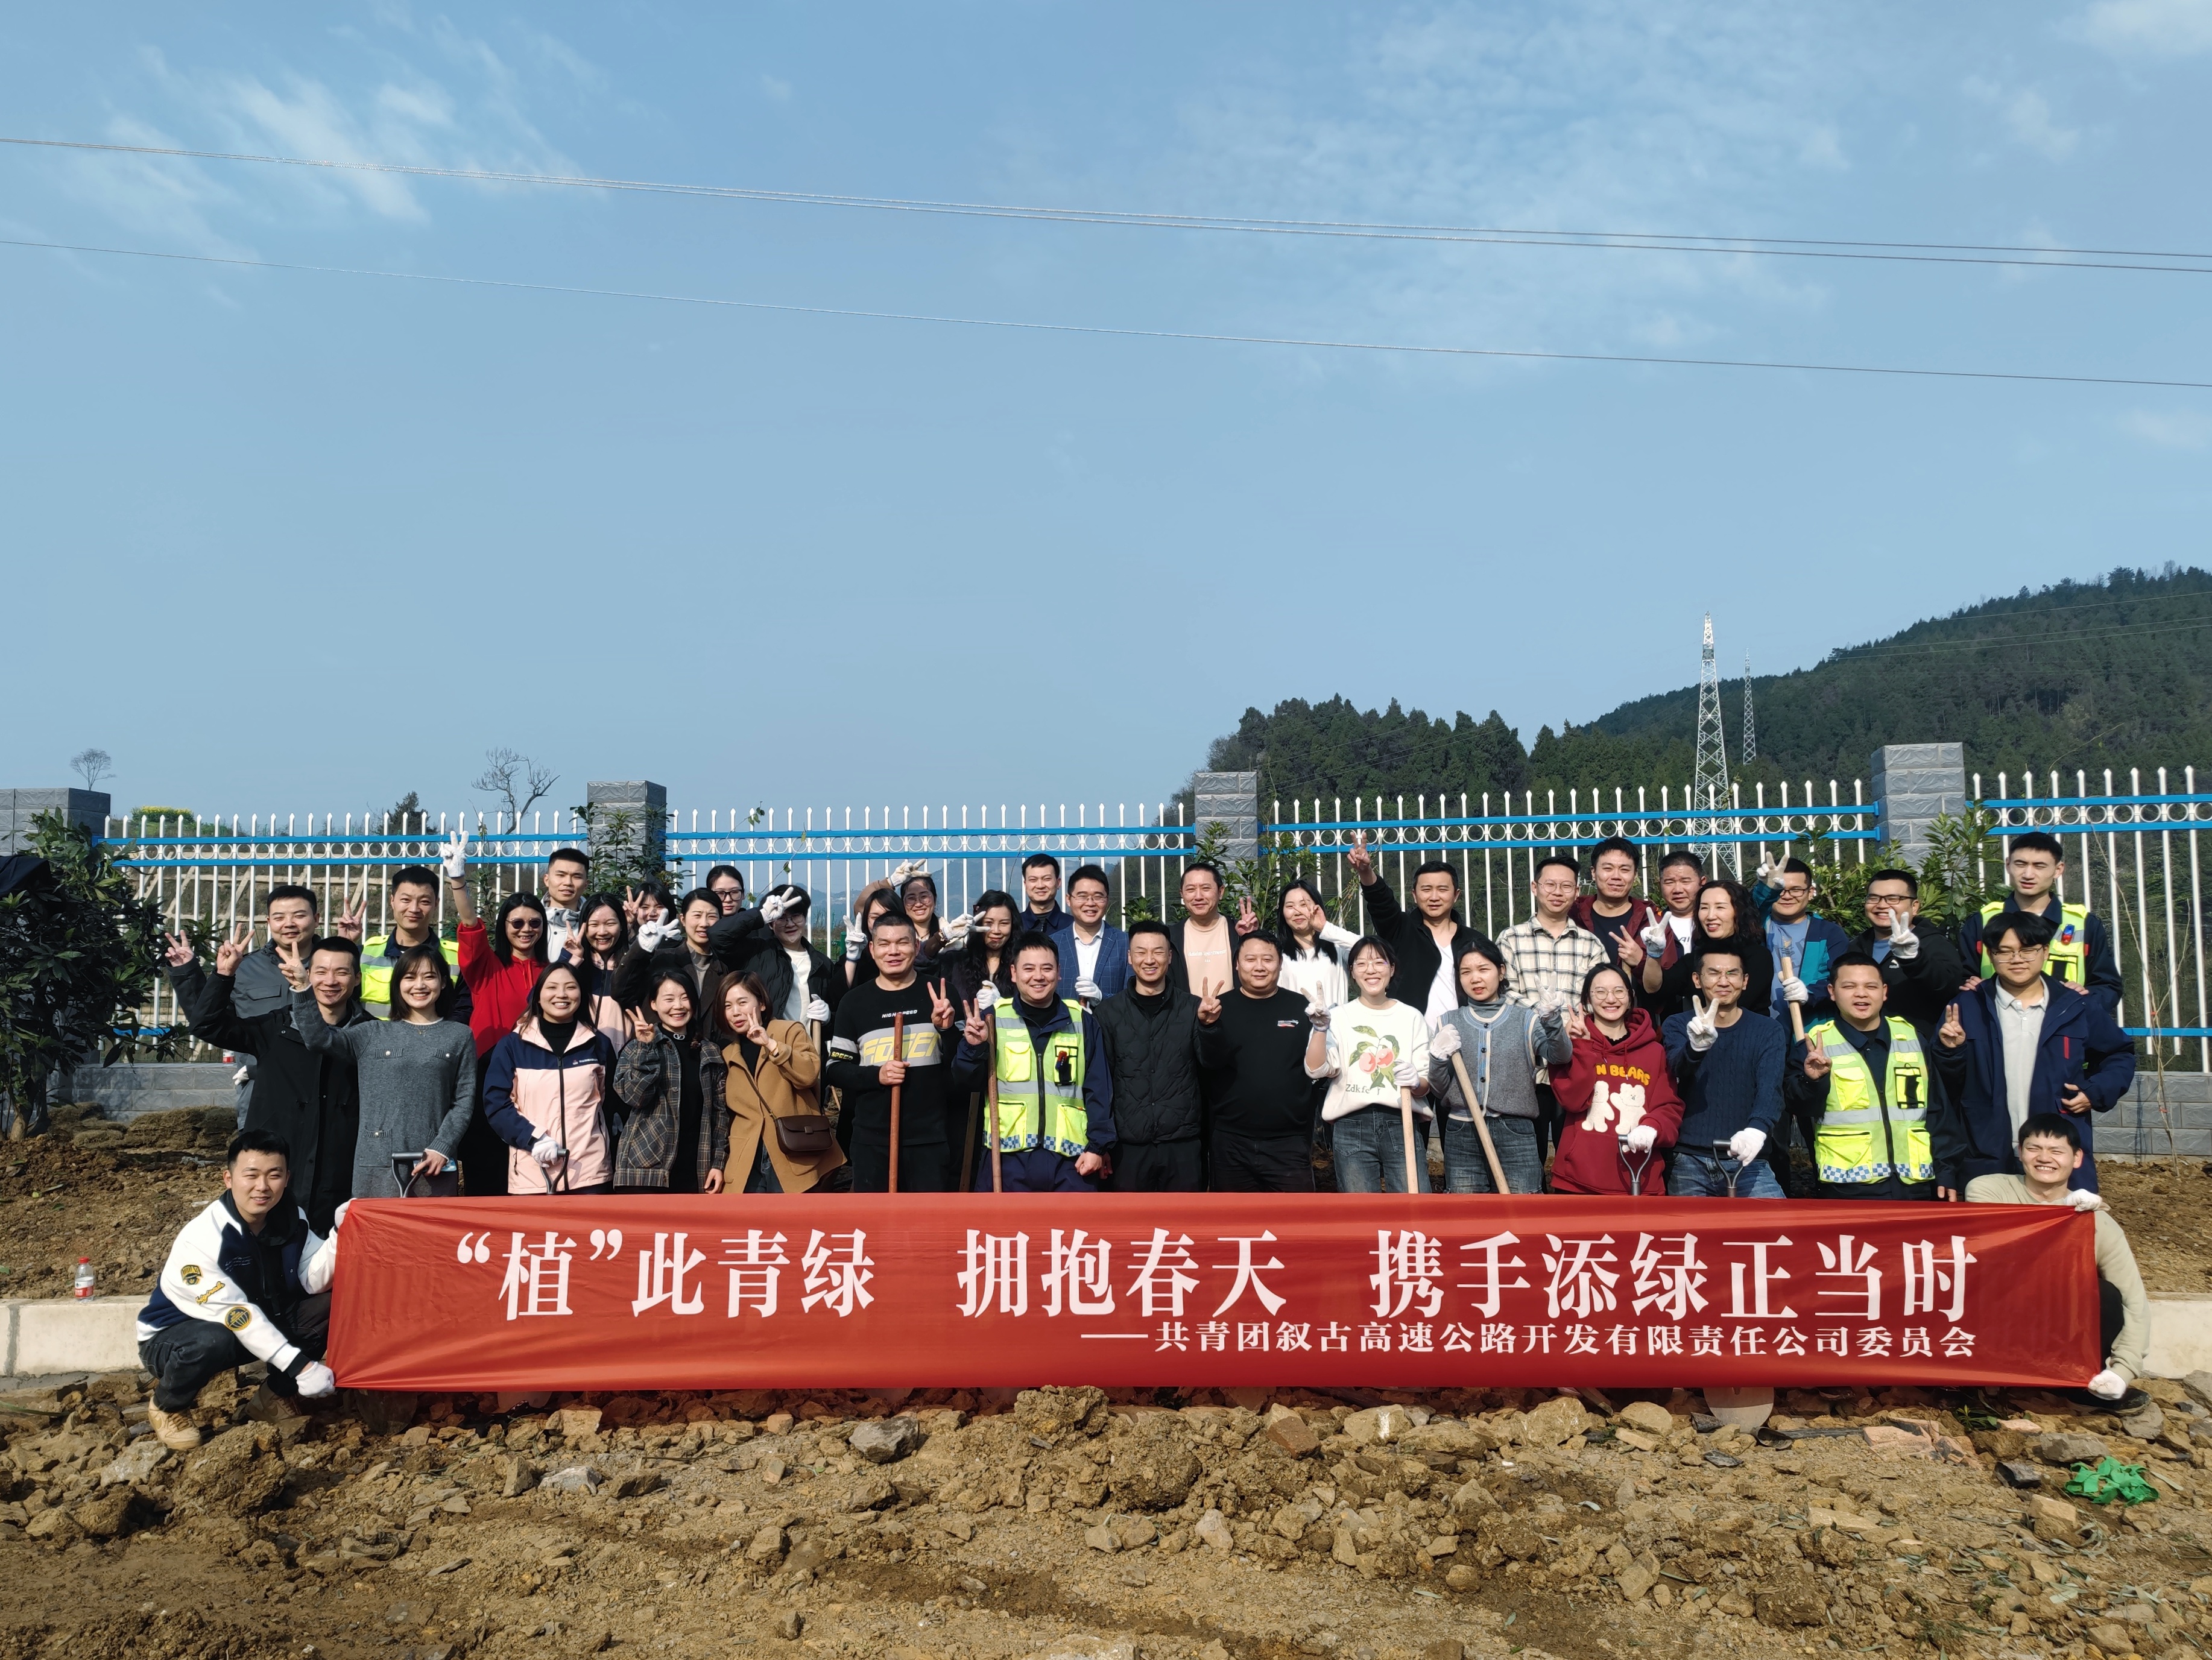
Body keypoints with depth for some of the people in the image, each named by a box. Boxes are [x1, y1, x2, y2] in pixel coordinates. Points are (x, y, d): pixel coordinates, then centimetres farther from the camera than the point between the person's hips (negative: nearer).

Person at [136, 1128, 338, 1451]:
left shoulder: (293, 1220, -10)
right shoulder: (199, 1239, -29)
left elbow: (315, 1281, -19)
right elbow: (237, 1316, -33)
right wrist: (299, 1365, -38)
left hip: (261, 1324, 5)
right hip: (172, 1337, -5)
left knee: (331, 1304, -16)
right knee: (212, 1341, -39)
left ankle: (281, 1393, 7)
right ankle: (167, 1407, -5)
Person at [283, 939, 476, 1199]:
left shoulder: (459, 1037, 8)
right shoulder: (373, 1035, 11)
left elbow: (464, 1101, 4)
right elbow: (317, 1037, -2)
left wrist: (442, 1149, -6)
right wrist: (302, 988, -12)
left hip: (434, 1164, -1)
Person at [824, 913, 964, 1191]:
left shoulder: (939, 993, 3)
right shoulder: (855, 1001, 4)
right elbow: (836, 1069, 6)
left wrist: (946, 1029, -16)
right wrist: (876, 1075, -12)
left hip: (930, 1138, 0)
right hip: (872, 1139, 1)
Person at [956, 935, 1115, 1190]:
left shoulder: (1082, 1020, 6)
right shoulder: (993, 1017, 3)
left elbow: (1099, 1090, 6)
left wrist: (1098, 1145, 0)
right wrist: (974, 1048, -16)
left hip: (1070, 1159, 1)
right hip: (1008, 1157, -1)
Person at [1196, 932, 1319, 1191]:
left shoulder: (1300, 1008, 3)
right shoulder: (1222, 1008, 3)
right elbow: (1211, 1062, -15)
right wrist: (1209, 1024, -31)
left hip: (1289, 1143, -1)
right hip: (1230, 1143, 1)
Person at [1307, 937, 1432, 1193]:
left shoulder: (1412, 1017, 10)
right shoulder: (1340, 1016, 8)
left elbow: (1427, 1083, 9)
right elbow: (1316, 1070, -4)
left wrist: (1416, 1082, -14)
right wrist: (1320, 1029, -19)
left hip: (1402, 1124, 0)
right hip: (1351, 1126, 0)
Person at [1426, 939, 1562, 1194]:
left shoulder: (1525, 1019, 5)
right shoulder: (1448, 1023, 10)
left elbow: (1558, 1055, -14)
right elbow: (1438, 1091, 9)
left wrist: (1553, 1021, -33)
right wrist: (1438, 1057, -9)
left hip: (1515, 1134, -2)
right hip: (1462, 1135, 2)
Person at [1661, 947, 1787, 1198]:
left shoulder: (1767, 1031, 3)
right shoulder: (1677, 1025, 3)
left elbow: (1770, 1089, -12)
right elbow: (1678, 1070, -17)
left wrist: (1757, 1129, -34)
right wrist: (1697, 1046, -41)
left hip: (1745, 1159, -1)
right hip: (1688, 1160, 1)